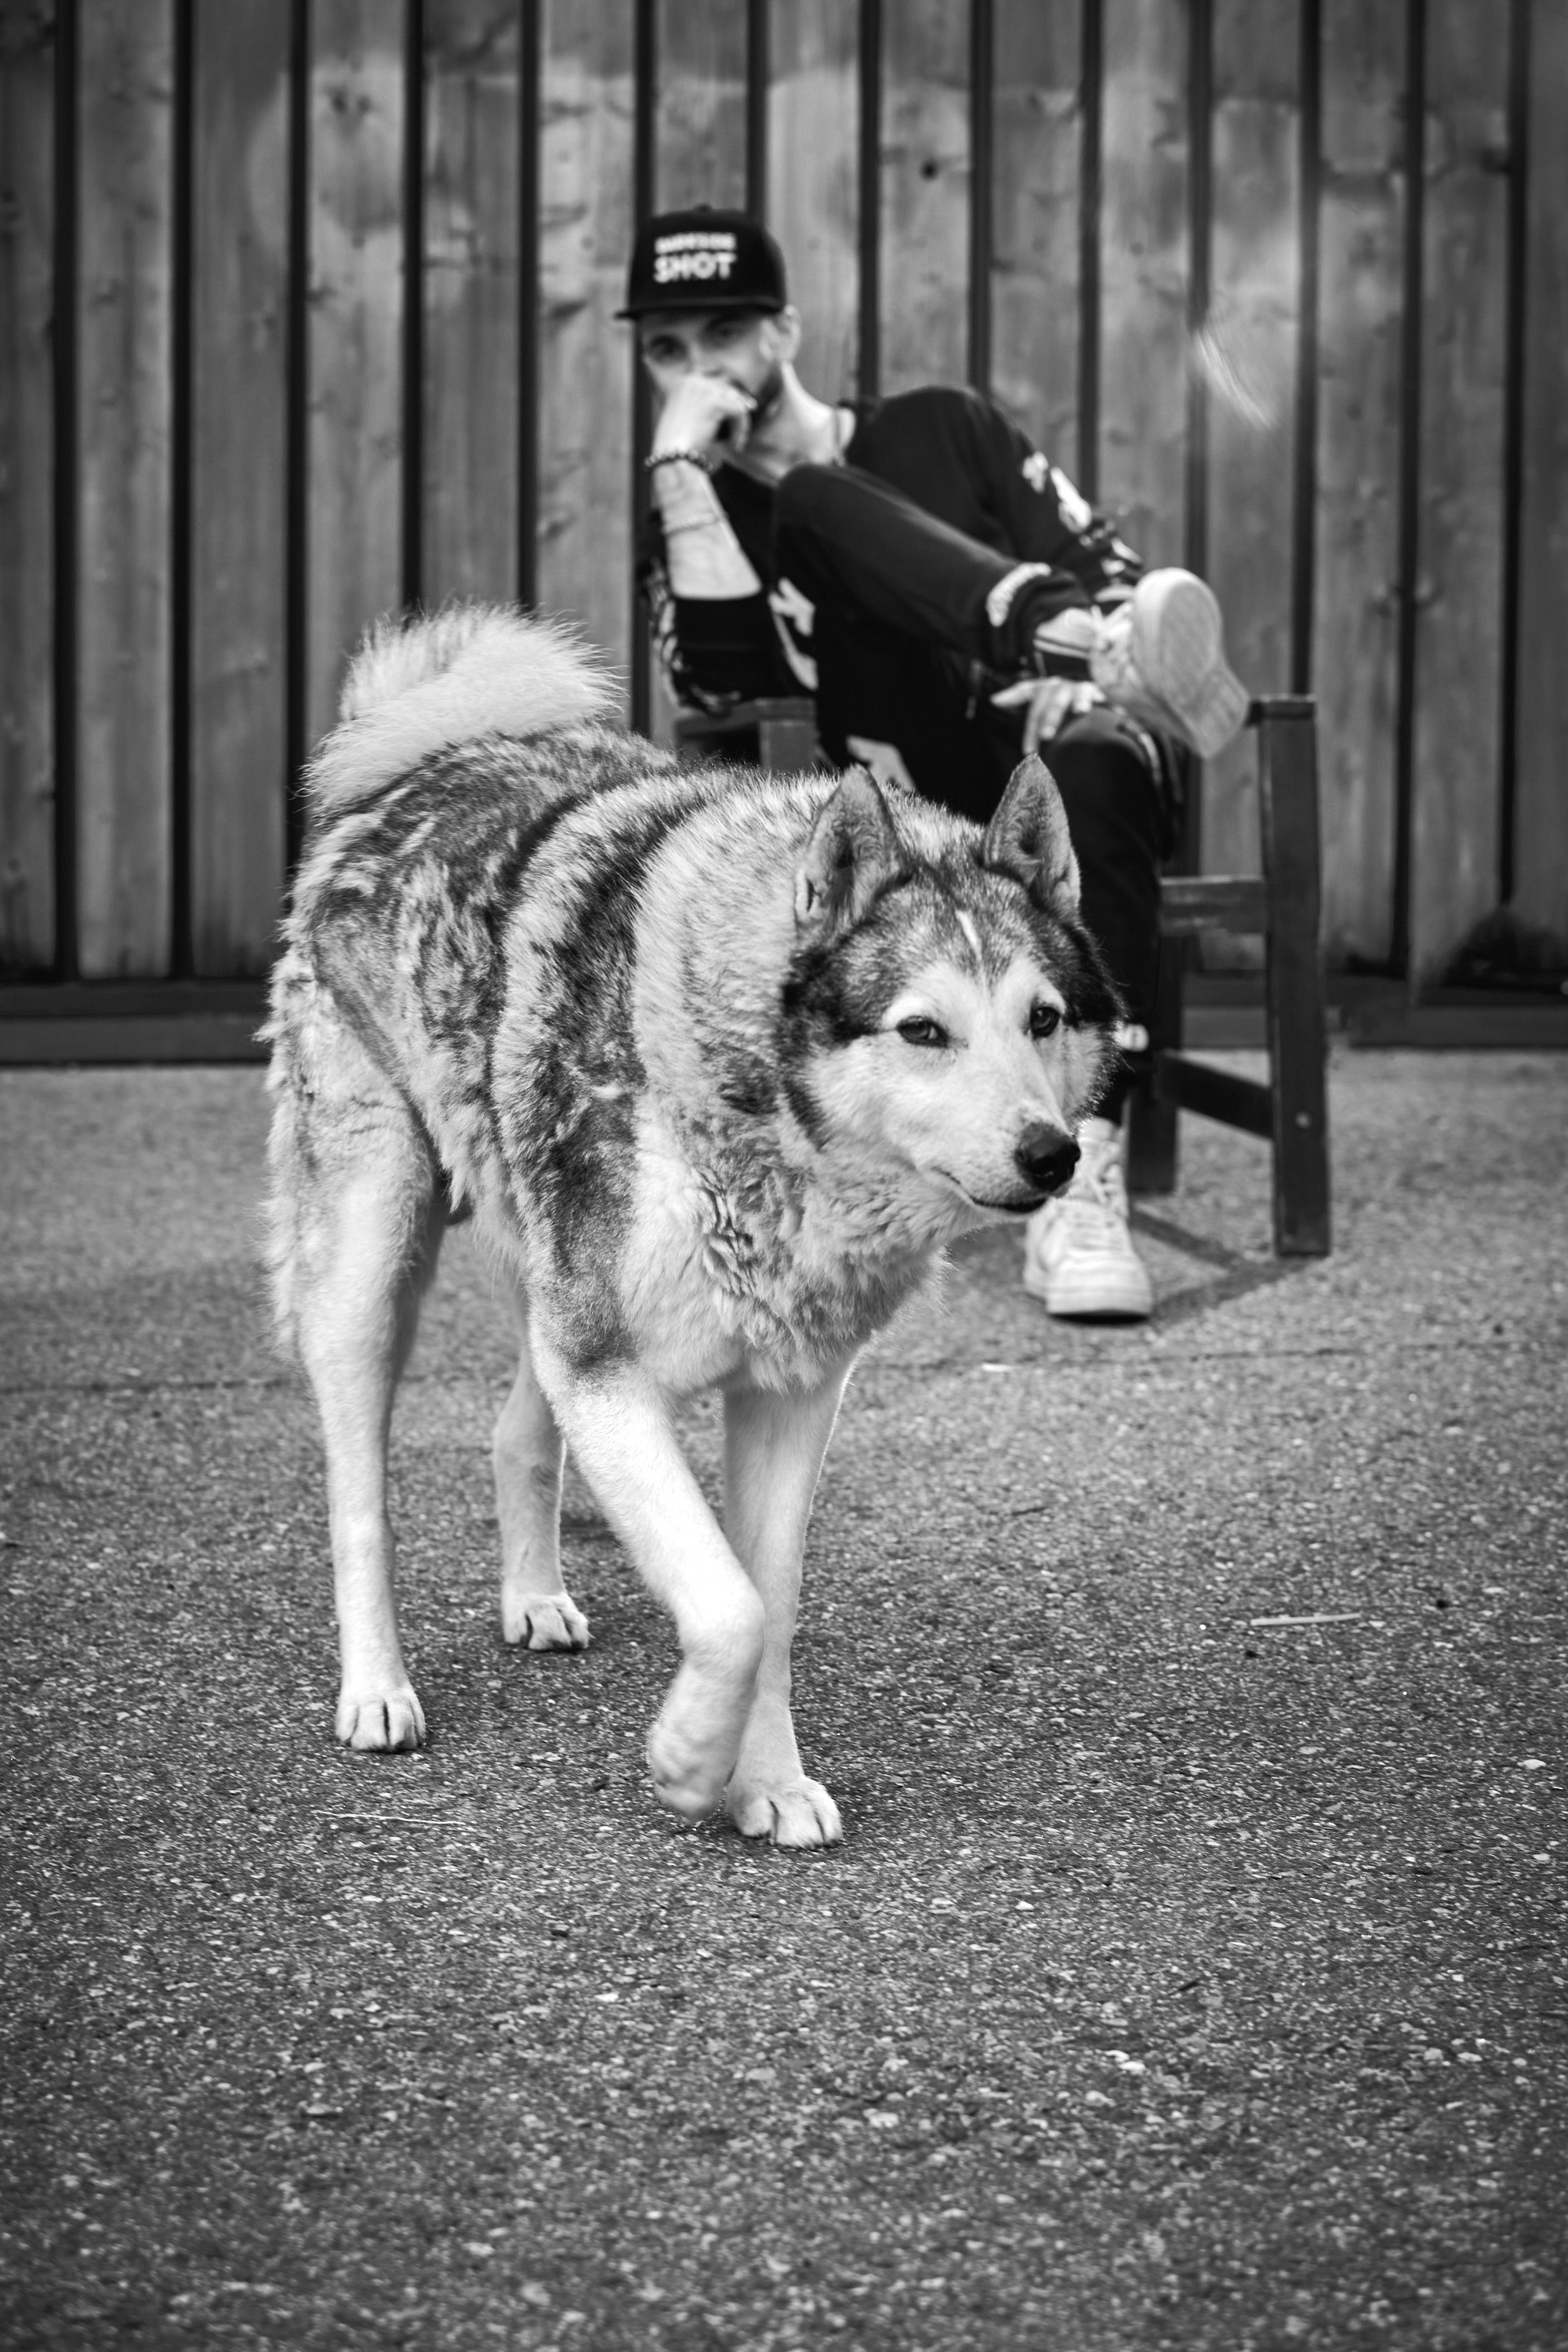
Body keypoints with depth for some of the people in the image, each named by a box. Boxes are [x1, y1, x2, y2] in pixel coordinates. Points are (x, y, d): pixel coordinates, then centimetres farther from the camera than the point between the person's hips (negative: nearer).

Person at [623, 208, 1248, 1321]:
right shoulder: (695, 526, 15)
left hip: (1070, 745, 0)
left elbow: (1112, 575, 8)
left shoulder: (941, 431, 15)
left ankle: (1081, 1190, -47)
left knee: (1092, 762, -39)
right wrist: (679, 466, -8)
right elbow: (719, 683, -6)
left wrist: (1081, 671, -14)